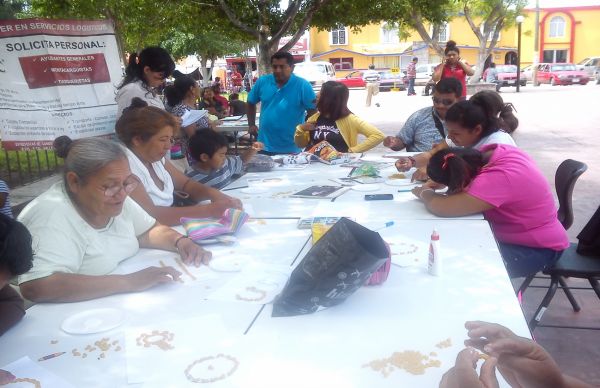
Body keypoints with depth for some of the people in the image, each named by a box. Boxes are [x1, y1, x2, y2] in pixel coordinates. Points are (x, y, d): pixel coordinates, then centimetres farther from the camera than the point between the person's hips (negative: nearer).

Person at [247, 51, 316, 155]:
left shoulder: (303, 86, -10)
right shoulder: (262, 82, 0)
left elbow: (313, 112, -8)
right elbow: (251, 103, 15)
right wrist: (251, 125, 8)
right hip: (265, 147, 3)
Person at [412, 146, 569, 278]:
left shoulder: (500, 178, -36)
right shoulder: (491, 152, -10)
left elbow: (442, 208, -38)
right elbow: (457, 168, 12)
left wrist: (425, 193, -17)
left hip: (538, 249, -9)